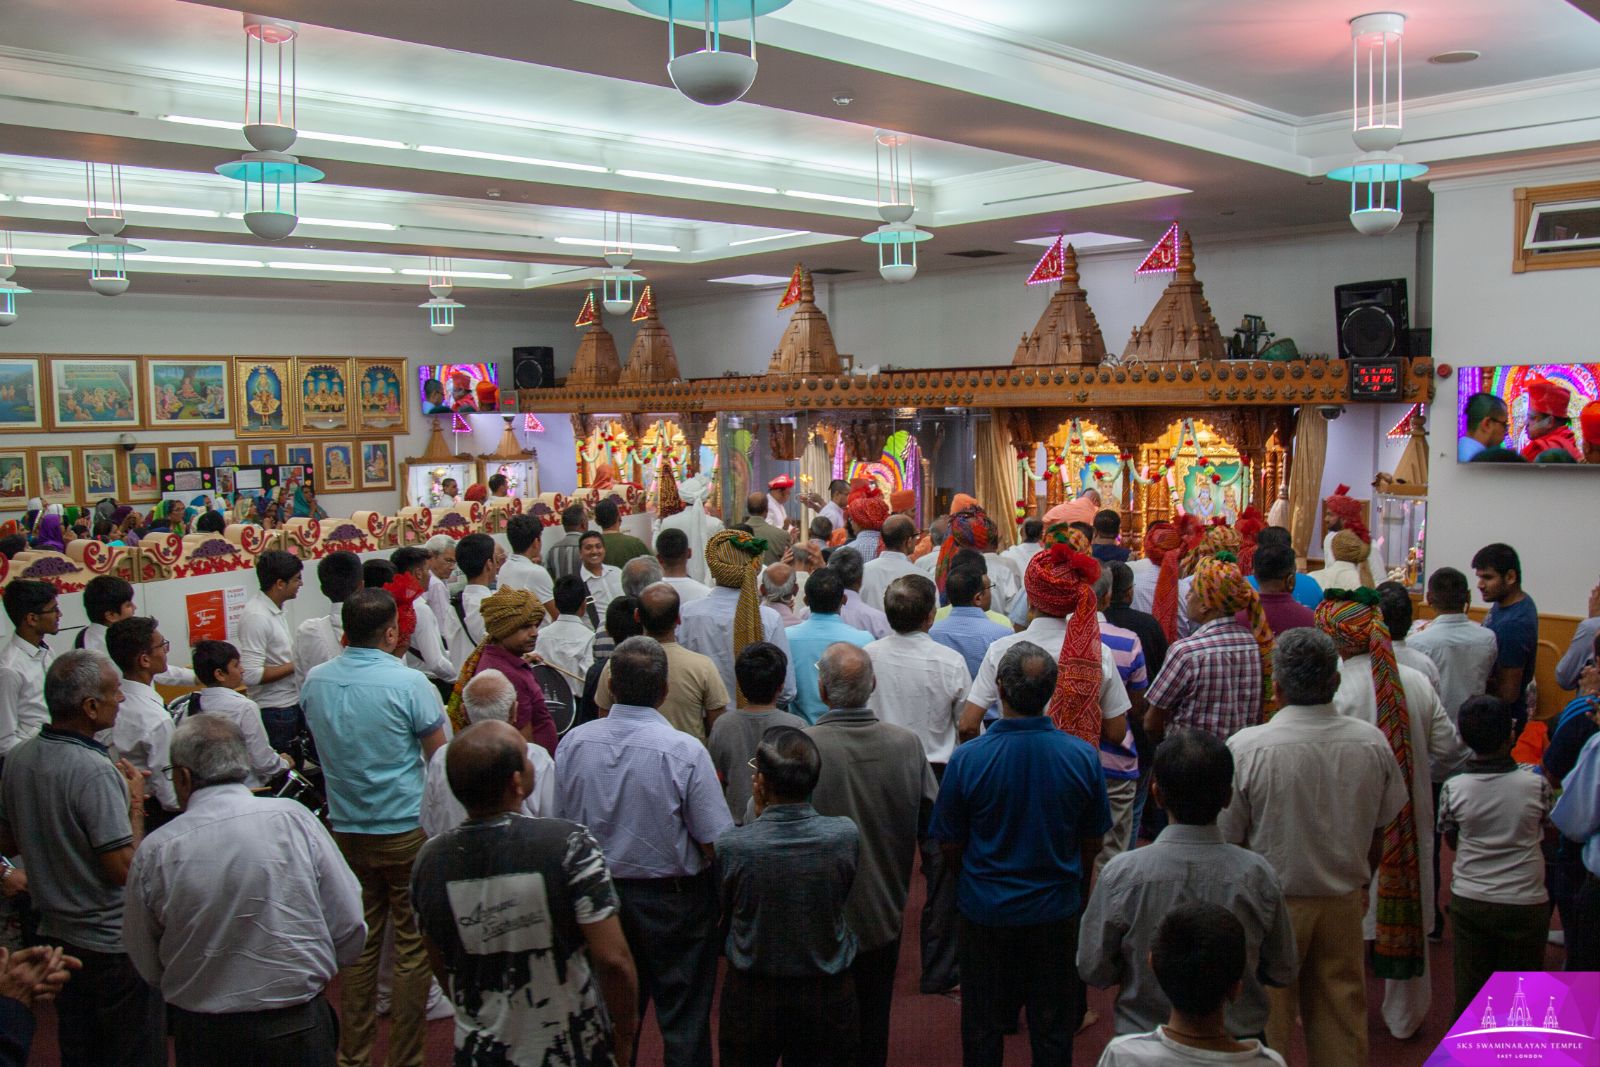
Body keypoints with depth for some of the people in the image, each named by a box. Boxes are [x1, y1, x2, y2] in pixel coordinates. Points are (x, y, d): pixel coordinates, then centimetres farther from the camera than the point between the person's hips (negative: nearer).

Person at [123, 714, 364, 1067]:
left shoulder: (154, 852, -11)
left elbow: (148, 968, -1)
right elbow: (351, 933, -9)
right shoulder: (295, 819, -13)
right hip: (300, 1029, -1)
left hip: (201, 1037, 1)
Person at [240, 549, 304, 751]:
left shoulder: (275, 609, 8)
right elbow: (251, 674, -25)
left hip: (291, 704, 9)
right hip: (274, 712, -9)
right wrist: (295, 665, -18)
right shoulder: (256, 617, -21)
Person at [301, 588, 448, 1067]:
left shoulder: (315, 681, -1)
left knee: (358, 943, 15)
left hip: (346, 827, 5)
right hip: (407, 829, -5)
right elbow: (440, 757, -10)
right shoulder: (408, 682, -16)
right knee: (412, 946, 7)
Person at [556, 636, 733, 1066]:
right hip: (672, 899, -4)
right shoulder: (684, 751, -23)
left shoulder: (572, 742, -10)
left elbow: (561, 822, 2)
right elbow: (715, 844, -19)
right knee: (684, 1028, 13)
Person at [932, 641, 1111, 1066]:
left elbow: (950, 846, -8)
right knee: (1053, 1031, 18)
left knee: (983, 1030, 17)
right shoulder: (1083, 756, -15)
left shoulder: (967, 759, -20)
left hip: (985, 911, -1)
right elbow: (1093, 843, -1)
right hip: (1057, 913, 2)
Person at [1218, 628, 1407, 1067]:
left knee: (1267, 1024, 12)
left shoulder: (1246, 747, -22)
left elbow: (1227, 840, -13)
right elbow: (1378, 833, 3)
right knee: (1342, 1019, 19)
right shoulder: (1373, 743, -10)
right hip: (1344, 903, 4)